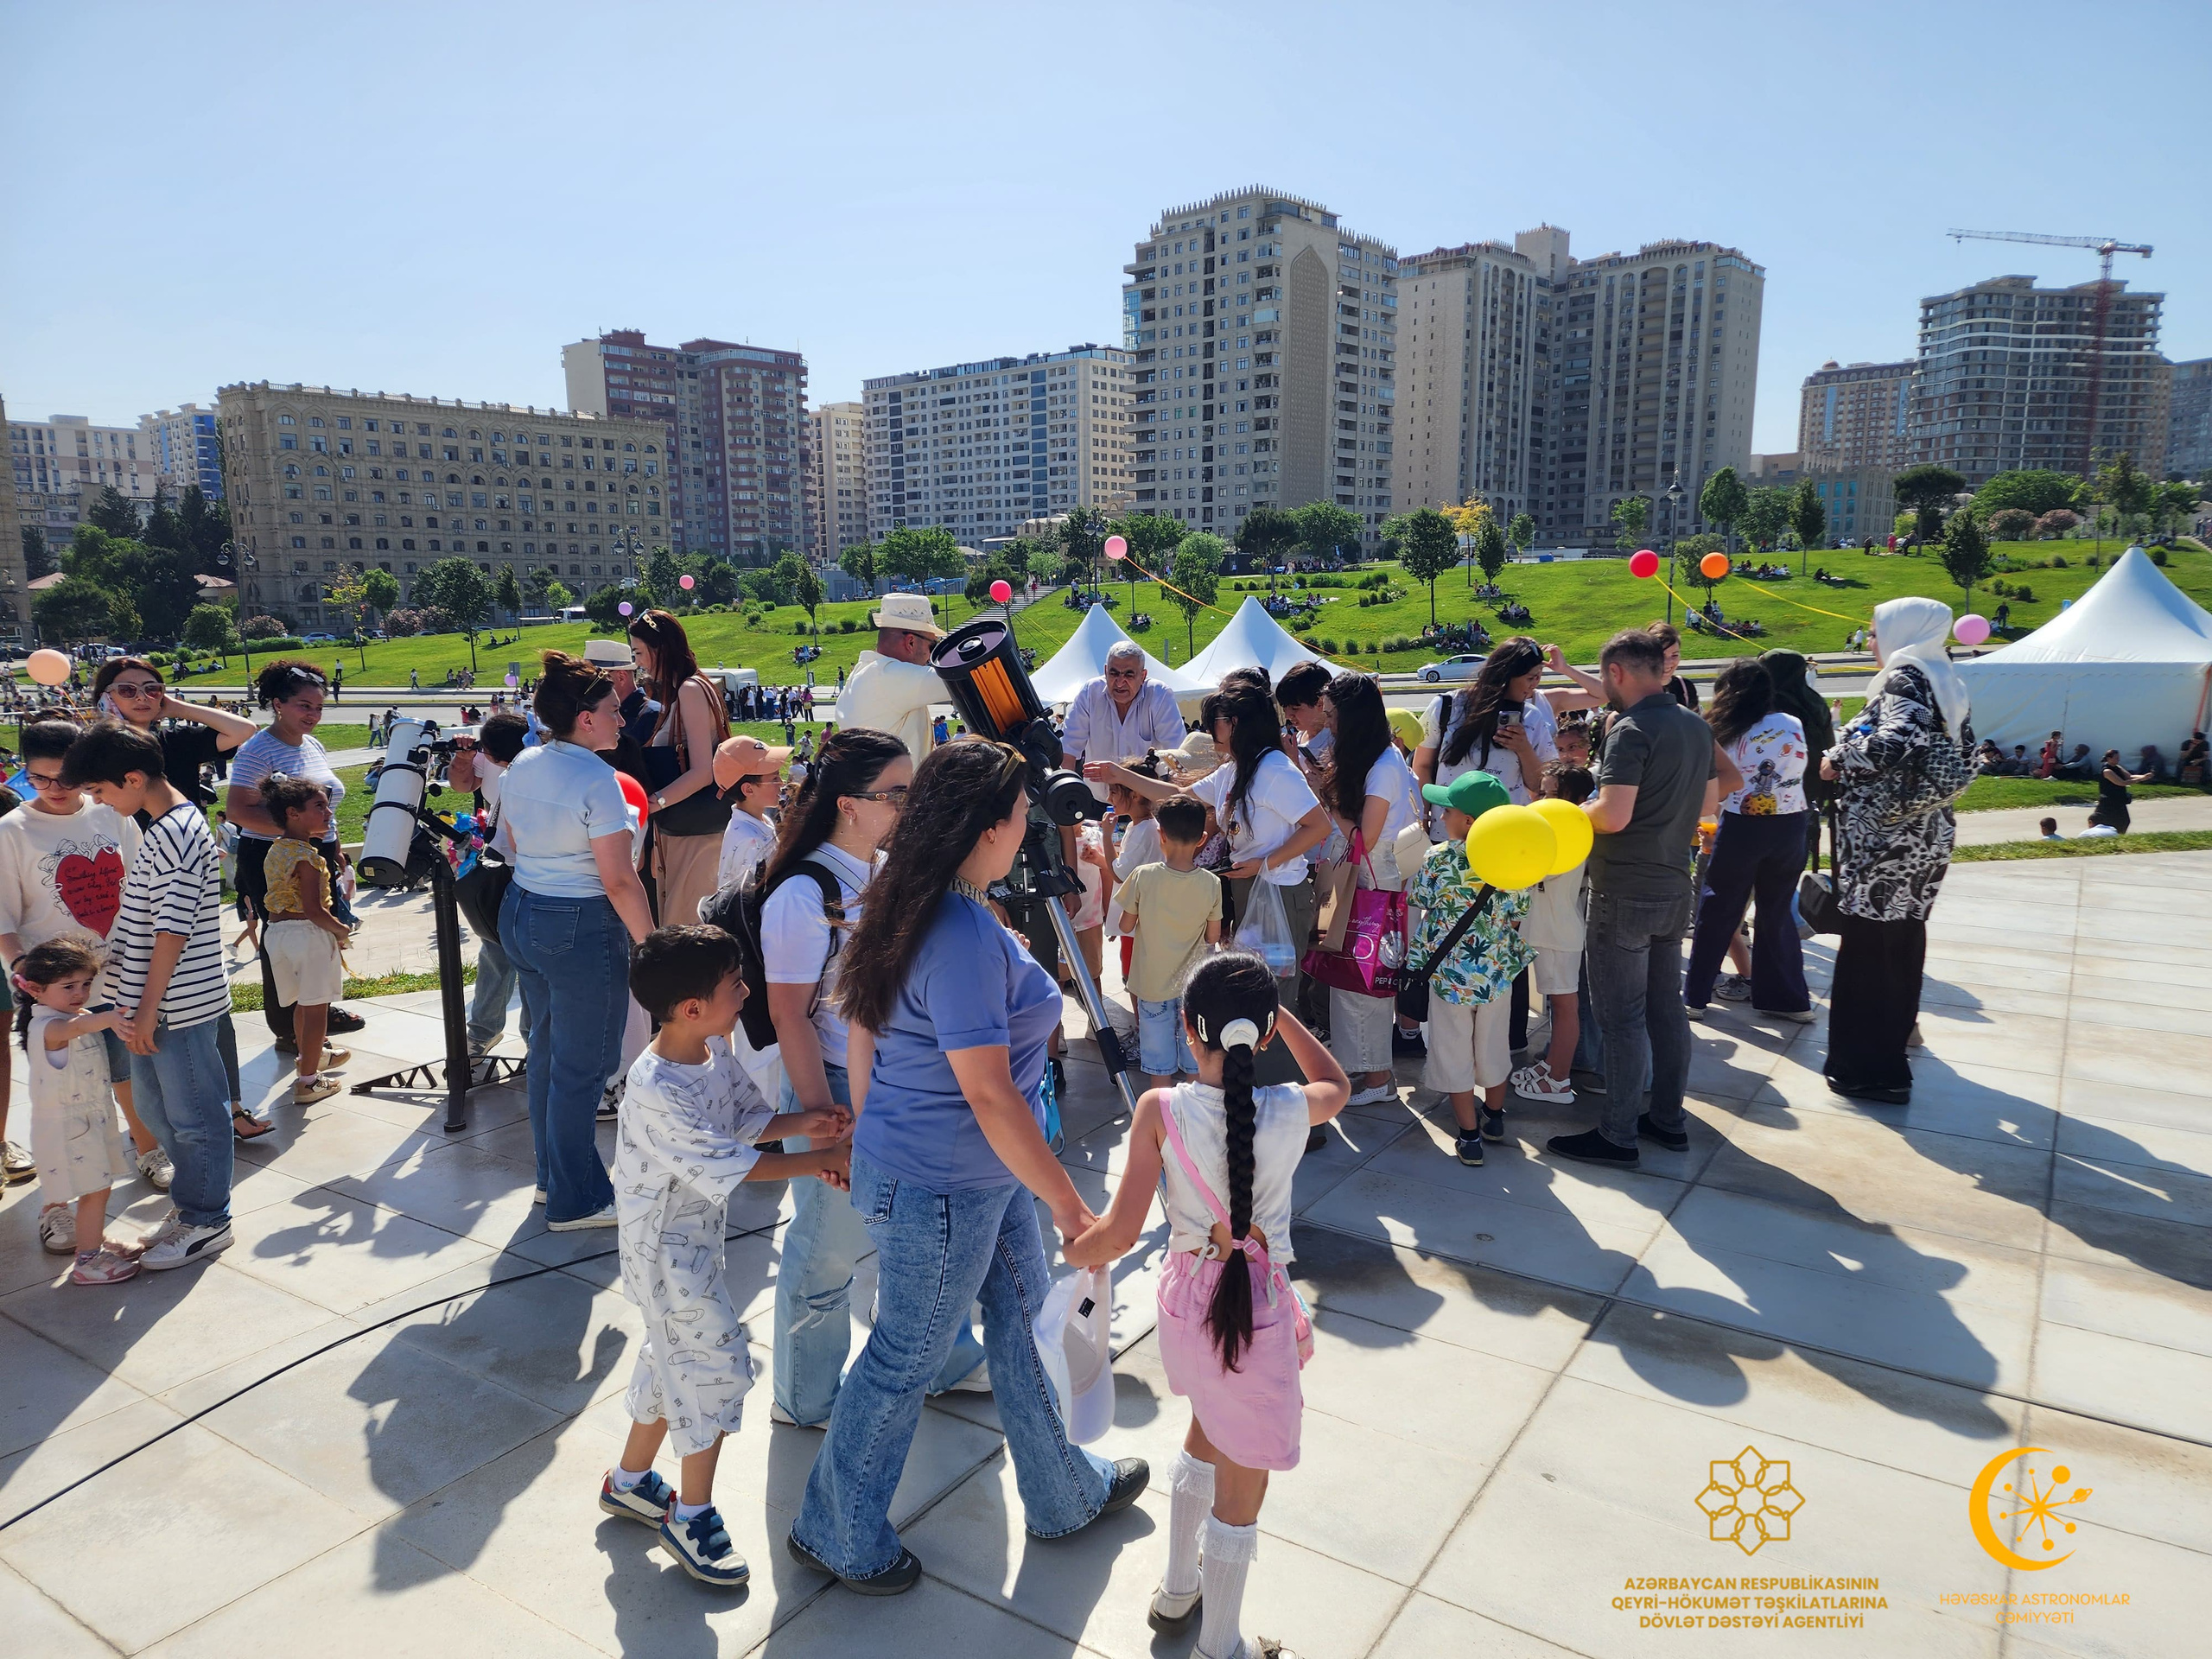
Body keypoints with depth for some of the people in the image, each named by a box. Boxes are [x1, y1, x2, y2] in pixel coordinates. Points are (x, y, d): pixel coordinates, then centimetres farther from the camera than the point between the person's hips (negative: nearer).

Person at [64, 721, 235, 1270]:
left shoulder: (176, 835, -21)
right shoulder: (163, 827, 11)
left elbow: (173, 930, -22)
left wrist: (148, 1008, -19)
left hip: (178, 1003, -10)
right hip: (151, 1001, 10)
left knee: (193, 1113, 4)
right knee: (155, 1106, 20)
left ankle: (207, 1222, 17)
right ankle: (191, 1200, 35)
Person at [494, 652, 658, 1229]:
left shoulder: (522, 766, 5)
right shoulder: (596, 780, -20)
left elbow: (511, 848, 16)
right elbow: (620, 883, -21)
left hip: (521, 914, 9)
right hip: (582, 929, -9)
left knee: (547, 1050, 20)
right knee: (582, 1066, 2)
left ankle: (553, 1175, 34)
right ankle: (575, 1202, 13)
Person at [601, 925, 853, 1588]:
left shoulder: (715, 1052, -5)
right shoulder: (655, 1089, -31)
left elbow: (746, 1119, 6)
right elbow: (729, 1163, -29)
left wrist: (803, 1123, -12)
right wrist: (816, 1160, -25)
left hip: (699, 1233, 9)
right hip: (665, 1247, -9)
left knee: (676, 1357, 21)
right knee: (715, 1362, -1)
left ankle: (630, 1480, 43)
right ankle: (692, 1514, 18)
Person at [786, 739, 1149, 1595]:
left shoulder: (913, 907, 1)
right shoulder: (966, 938, -29)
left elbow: (862, 1026, 10)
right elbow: (988, 1093, -29)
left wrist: (869, 1136, 21)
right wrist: (1071, 1208, -22)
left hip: (981, 1174, 9)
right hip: (939, 1188, -9)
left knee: (1026, 1322, 23)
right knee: (905, 1360, 12)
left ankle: (1066, 1493, 44)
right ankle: (836, 1535, 36)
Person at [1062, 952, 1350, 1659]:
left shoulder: (1160, 1110, -17)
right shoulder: (1292, 1110, -16)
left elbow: (1120, 1233, -17)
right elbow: (1336, 1083, 10)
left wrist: (1078, 1249, 4)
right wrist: (1278, 1012, 5)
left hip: (1186, 1301, 3)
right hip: (1256, 1314, -3)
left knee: (1206, 1438, 31)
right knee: (1241, 1488, 16)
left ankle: (1177, 1593, 49)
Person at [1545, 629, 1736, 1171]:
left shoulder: (1632, 730, -18)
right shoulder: (1696, 726, 9)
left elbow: (1613, 816, -25)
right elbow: (1708, 799, 19)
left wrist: (1577, 810, -6)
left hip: (1625, 893, -8)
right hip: (1674, 887, 9)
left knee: (1620, 1016, -1)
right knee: (1667, 1006, 16)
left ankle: (1617, 1135, 6)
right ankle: (1668, 1118, 26)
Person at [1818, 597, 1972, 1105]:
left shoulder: (1903, 676, -13)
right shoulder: (1947, 682, 13)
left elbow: (1895, 743, -29)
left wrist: (1837, 761, -15)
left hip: (1885, 834, -9)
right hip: (1928, 830, 9)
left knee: (1869, 941, -3)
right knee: (1904, 934, 22)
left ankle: (1872, 1068, 1)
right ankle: (1897, 1030, 38)